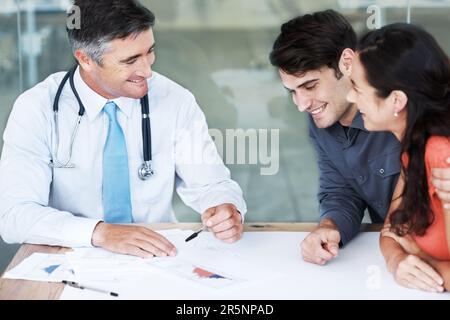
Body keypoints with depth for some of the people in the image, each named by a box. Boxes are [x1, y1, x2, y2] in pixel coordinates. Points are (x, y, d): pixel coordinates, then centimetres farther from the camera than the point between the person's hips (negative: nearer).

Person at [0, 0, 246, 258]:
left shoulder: (176, 101, -4)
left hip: (159, 257, 1)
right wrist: (100, 232, -31)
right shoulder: (36, 110, -10)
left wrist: (227, 210, -21)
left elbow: (211, 185, 3)